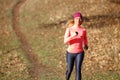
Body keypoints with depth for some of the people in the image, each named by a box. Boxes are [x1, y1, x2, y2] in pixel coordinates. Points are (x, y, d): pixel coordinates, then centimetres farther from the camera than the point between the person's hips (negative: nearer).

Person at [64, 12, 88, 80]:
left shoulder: (83, 30, 1)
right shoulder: (69, 29, -5)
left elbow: (85, 41, 13)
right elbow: (65, 41, -15)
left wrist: (86, 46, -10)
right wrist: (72, 36, -32)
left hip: (80, 53, 0)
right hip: (70, 53, 0)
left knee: (78, 69, -15)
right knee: (69, 70, 13)